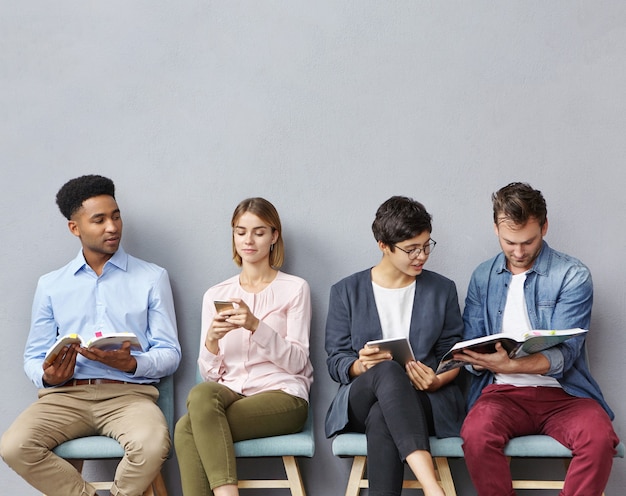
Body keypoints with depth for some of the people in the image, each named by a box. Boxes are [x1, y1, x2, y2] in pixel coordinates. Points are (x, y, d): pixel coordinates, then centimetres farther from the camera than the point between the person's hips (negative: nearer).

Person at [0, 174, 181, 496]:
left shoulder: (152, 278, 12)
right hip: (66, 394, 2)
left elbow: (170, 354, 7)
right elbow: (33, 357, 16)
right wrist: (48, 376, -9)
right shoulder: (50, 286, 17)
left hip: (129, 393, -1)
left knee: (152, 445, -36)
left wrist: (131, 364, -14)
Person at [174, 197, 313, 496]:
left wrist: (256, 326, -17)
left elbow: (297, 362, -3)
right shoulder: (215, 295, 17)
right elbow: (209, 374, 11)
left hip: (282, 395, -3)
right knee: (201, 394, -36)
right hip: (230, 392, 3)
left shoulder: (295, 289, 8)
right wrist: (212, 340, -11)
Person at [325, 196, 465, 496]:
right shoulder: (346, 292, 11)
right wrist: (361, 366, -17)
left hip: (426, 401, 1)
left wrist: (438, 380, -11)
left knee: (381, 417, -37)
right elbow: (335, 361, 7)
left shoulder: (442, 290, 15)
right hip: (360, 399, 0)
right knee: (388, 371, -39)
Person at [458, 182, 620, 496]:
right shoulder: (483, 277, 12)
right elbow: (470, 344, 13)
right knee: (476, 434, -33)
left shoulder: (573, 276, -1)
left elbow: (564, 354, -9)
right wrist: (482, 360, -13)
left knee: (600, 437, -34)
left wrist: (510, 366, -27)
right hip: (503, 392, 2)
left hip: (562, 392, -2)